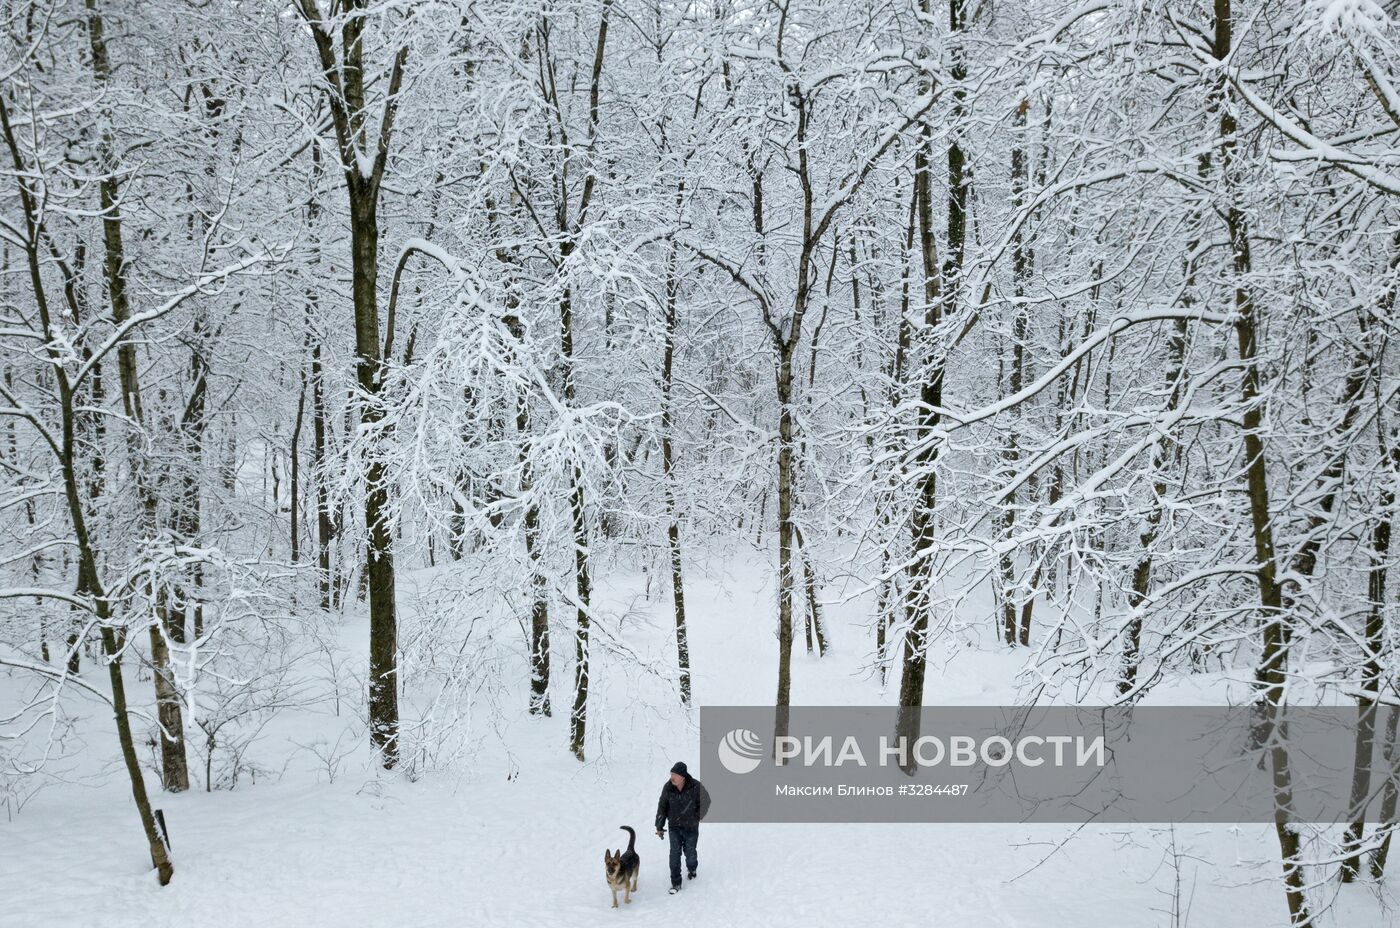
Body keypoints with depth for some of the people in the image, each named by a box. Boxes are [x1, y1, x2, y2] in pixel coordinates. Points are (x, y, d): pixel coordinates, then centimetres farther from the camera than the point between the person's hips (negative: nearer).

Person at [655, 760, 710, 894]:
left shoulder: (696, 787, -22)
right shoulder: (668, 788, -14)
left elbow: (705, 802, -4)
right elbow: (662, 807, -3)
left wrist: (695, 818, -4)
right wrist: (659, 827, -1)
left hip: (691, 828, -1)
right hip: (674, 827, 1)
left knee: (690, 852, 14)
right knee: (675, 854, -2)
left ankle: (691, 868, 47)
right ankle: (676, 883, 7)